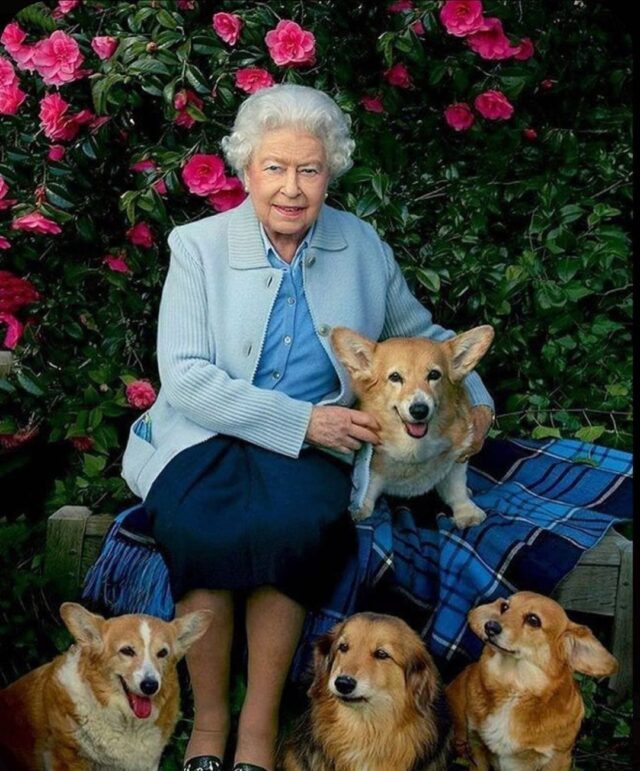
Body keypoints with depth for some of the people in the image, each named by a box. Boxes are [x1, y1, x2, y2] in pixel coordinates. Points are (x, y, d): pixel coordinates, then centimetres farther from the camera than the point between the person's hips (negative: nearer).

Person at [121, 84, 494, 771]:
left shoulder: (362, 245, 9)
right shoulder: (199, 246, 1)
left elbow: (418, 333, 25)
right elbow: (184, 378, -9)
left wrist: (475, 400, 9)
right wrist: (303, 420, -17)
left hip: (312, 449, 1)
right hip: (204, 438, -1)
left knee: (289, 523, -33)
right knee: (204, 528, -34)